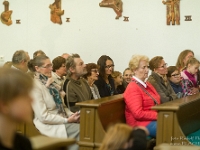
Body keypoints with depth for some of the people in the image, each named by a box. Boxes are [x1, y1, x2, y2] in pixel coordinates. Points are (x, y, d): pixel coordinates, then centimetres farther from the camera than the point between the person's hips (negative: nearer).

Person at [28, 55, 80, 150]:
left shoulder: (49, 83, 14)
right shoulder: (35, 86, -13)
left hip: (61, 120, 8)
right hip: (49, 126, -8)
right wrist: (67, 120, -16)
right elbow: (43, 116, -17)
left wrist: (71, 115, -1)